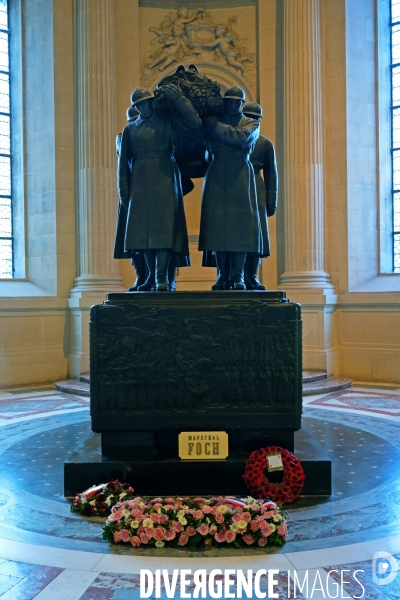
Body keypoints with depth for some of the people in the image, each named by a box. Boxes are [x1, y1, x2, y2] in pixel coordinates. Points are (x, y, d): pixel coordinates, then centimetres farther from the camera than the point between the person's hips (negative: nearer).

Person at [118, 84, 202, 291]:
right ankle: (152, 276, 8)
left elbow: (196, 124, -2)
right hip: (140, 183, 3)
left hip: (165, 180, -2)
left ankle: (162, 277, -11)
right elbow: (124, 162, 13)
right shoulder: (130, 129, 16)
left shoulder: (168, 121, 11)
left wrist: (179, 99, -1)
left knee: (163, 226, -11)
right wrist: (123, 189, 5)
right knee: (143, 228, 0)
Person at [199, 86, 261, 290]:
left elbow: (242, 137, -9)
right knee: (217, 224, -5)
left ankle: (238, 276, -3)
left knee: (240, 223, -6)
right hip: (217, 178, 1)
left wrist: (215, 126, -7)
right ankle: (222, 275, 1)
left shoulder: (251, 124, 12)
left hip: (241, 178, -1)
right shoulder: (213, 121, 17)